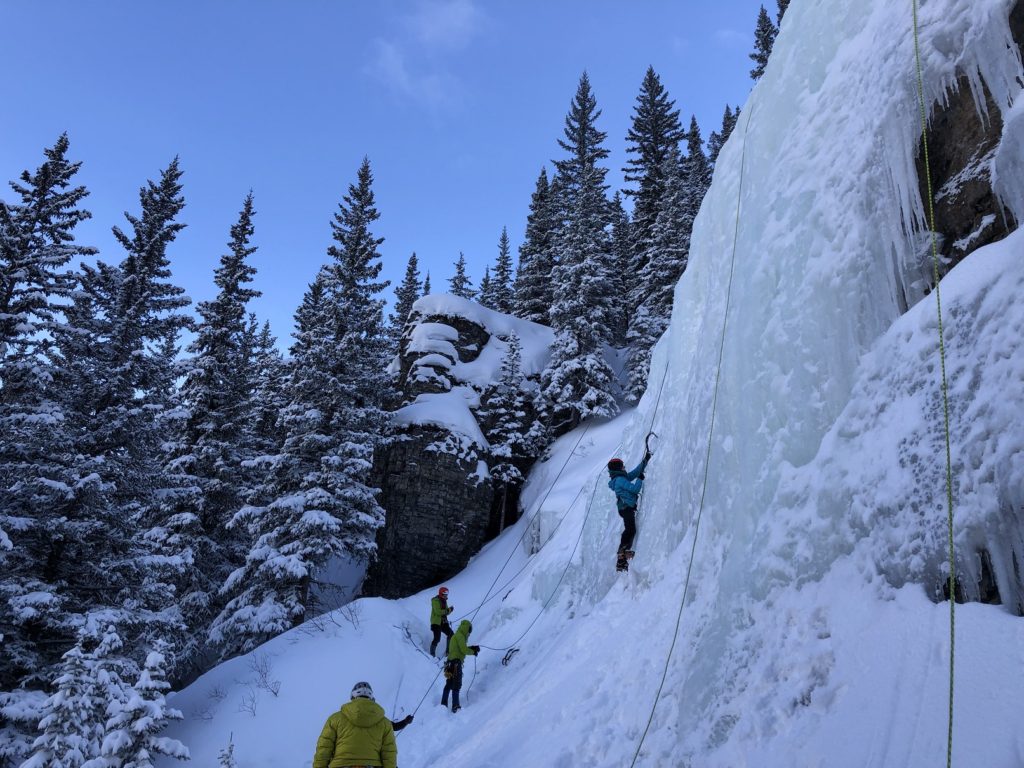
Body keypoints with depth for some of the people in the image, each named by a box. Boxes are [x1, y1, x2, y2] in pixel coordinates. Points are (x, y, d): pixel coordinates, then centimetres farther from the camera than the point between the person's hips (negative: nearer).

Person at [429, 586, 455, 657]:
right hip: (436, 622, -8)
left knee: (451, 635, 3)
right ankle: (432, 654, 2)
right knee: (437, 638, -13)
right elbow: (438, 612, -24)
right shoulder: (435, 601, -13)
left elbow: (445, 612, 13)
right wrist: (448, 610, -25)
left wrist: (450, 609, -8)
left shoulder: (444, 601, 13)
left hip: (443, 622, 8)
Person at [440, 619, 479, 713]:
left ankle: (443, 704, 21)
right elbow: (464, 650, -17)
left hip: (451, 662, 10)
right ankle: (455, 706, -12)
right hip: (456, 662, -10)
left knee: (449, 684, 16)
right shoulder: (460, 636, -11)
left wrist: (472, 648, 14)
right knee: (456, 685, -9)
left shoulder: (456, 636, 20)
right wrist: (473, 652, -1)